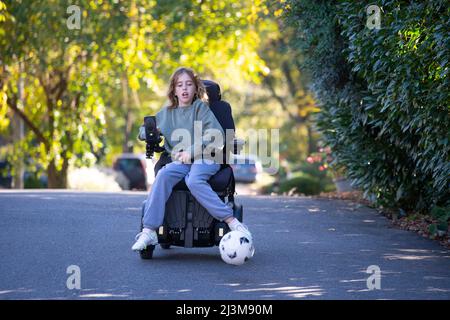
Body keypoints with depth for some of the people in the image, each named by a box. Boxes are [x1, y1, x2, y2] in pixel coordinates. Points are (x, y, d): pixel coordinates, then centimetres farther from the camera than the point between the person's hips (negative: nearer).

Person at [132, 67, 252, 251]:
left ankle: (232, 222, -35)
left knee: (194, 181, -36)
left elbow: (216, 134, -9)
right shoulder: (166, 113, 18)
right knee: (163, 175, -28)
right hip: (180, 161, 4)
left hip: (205, 157, -4)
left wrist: (191, 151, -15)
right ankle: (149, 231, -33)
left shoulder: (200, 107, 3)